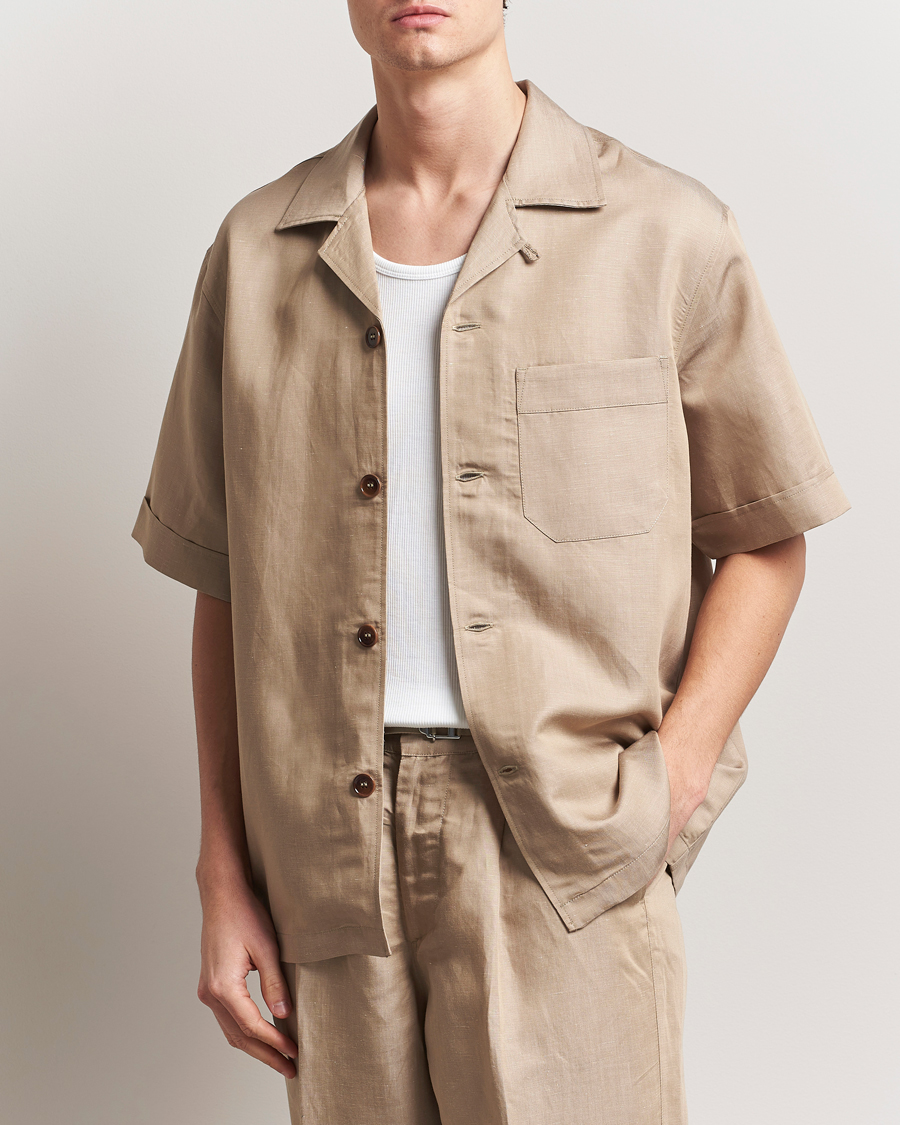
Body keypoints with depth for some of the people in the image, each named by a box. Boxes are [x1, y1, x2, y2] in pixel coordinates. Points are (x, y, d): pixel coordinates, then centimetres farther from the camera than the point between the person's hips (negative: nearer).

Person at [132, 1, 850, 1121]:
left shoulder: (666, 235, -1)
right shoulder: (256, 251, 6)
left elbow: (765, 539, 6)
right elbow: (226, 581, 10)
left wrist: (672, 784, -8)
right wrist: (224, 879, 7)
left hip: (565, 858, -2)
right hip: (335, 857, 3)